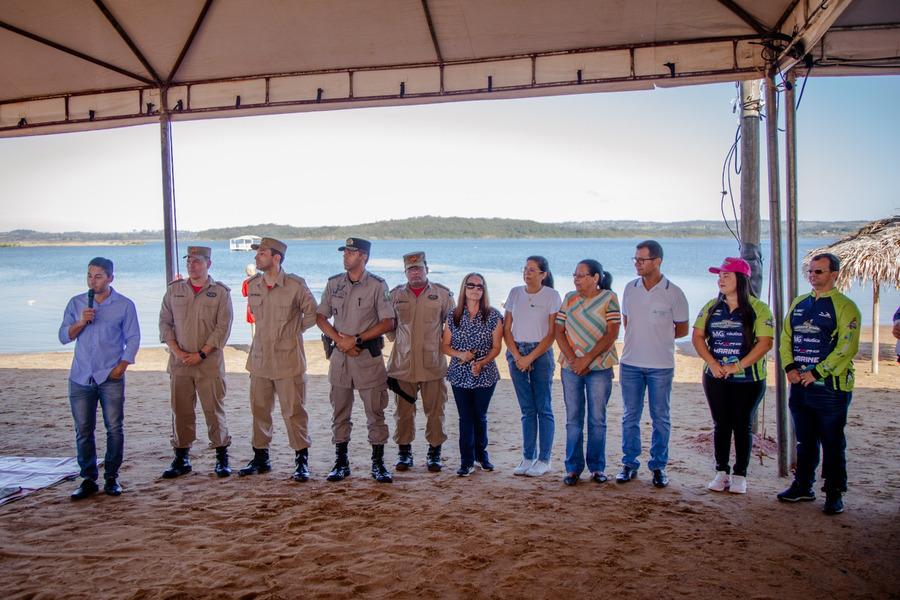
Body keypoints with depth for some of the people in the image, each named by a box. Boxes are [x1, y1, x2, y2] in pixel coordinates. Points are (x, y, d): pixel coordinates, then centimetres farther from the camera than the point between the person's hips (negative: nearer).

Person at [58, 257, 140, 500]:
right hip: (80, 377, 3)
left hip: (111, 378, -2)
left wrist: (122, 366, -8)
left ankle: (111, 477, 12)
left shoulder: (125, 305, 2)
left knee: (115, 429, 0)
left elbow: (133, 338, 1)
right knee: (83, 430, 4)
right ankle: (88, 479, 13)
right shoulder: (76, 303, 9)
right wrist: (81, 322, -11)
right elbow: (63, 336, 7)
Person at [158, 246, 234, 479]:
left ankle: (222, 457, 11)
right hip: (179, 362, 3)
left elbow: (223, 327, -6)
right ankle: (181, 458, 19)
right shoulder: (174, 289, 10)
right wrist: (177, 351, -5)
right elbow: (164, 322, 9)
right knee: (180, 411, 7)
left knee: (214, 410, 1)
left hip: (210, 362, -3)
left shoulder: (220, 292, 0)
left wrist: (201, 354, -11)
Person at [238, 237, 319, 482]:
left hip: (288, 358, -5)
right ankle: (260, 457, 25)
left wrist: (292, 330, 2)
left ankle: (302, 461, 8)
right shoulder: (253, 285, 6)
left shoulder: (295, 285, -10)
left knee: (293, 411, -1)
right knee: (259, 409, 12)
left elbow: (312, 314, -1)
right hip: (259, 358, 5)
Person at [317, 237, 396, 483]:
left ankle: (378, 463, 11)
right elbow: (321, 317, 9)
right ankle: (341, 463, 20)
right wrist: (340, 340, -7)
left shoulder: (377, 285, -4)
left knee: (375, 413, 1)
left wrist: (356, 339, -13)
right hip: (339, 355, 4)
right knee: (339, 413, 9)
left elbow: (388, 322, -8)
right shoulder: (334, 283, 8)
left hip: (368, 355, -3)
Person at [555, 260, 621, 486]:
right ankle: (573, 468, 14)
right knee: (573, 419, 6)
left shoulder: (609, 298, -3)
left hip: (599, 367, -3)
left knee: (597, 419, 5)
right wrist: (572, 359, -8)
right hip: (570, 366, 3)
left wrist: (587, 359, -14)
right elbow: (559, 331, 5)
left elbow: (612, 334, -9)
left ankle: (597, 467, 17)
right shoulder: (569, 298, 8)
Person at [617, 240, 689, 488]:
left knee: (660, 418, 7)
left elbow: (682, 329, 3)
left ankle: (659, 467, 18)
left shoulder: (673, 293, -6)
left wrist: (658, 336, 1)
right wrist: (640, 338, 4)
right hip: (630, 363, 3)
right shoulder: (630, 288, 5)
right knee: (630, 416, 9)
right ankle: (629, 463, 20)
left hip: (661, 365, -3)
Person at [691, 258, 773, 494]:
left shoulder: (758, 309, -5)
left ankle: (740, 475, 16)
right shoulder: (712, 307, 7)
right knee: (721, 424, 7)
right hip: (716, 378, 3)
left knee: (742, 425, 5)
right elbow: (697, 336, 3)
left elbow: (765, 342, -12)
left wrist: (737, 366, -18)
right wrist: (712, 363, -11)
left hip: (748, 379, -3)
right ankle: (722, 472, 17)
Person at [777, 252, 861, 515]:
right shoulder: (799, 303, 13)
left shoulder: (845, 307, -7)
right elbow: (785, 337, 13)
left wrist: (817, 372, -18)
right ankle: (803, 486, 27)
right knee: (805, 441, 16)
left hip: (830, 387, -6)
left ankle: (834, 493, 14)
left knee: (833, 444, 3)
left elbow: (847, 346, -15)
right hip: (799, 385, 6)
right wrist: (790, 367, -2)